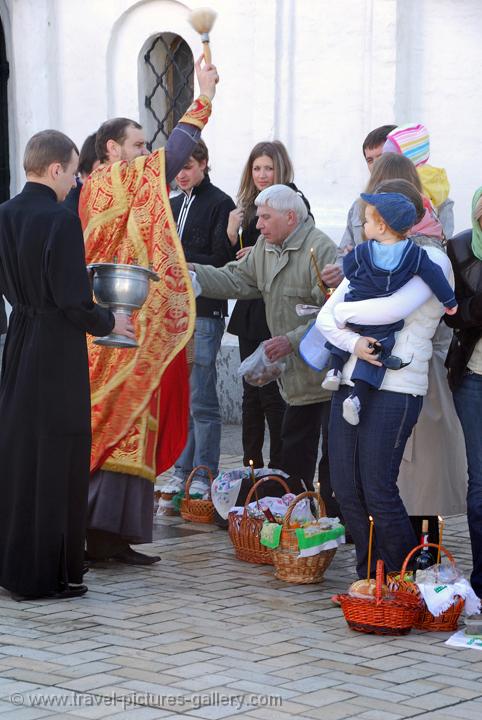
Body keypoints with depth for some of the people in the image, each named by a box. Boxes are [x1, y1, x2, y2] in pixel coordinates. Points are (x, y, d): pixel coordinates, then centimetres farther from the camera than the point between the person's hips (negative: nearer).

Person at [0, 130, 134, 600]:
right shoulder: (61, 221, -18)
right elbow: (73, 301, -18)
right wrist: (108, 322, -1)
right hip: (58, 349, -8)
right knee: (56, 456, 1)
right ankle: (47, 574, 6)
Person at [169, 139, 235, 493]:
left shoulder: (220, 204, -6)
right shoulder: (174, 205, 17)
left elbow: (222, 261, -12)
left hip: (205, 311, -7)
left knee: (202, 400, -6)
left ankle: (204, 477, -1)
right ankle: (182, 471, 17)